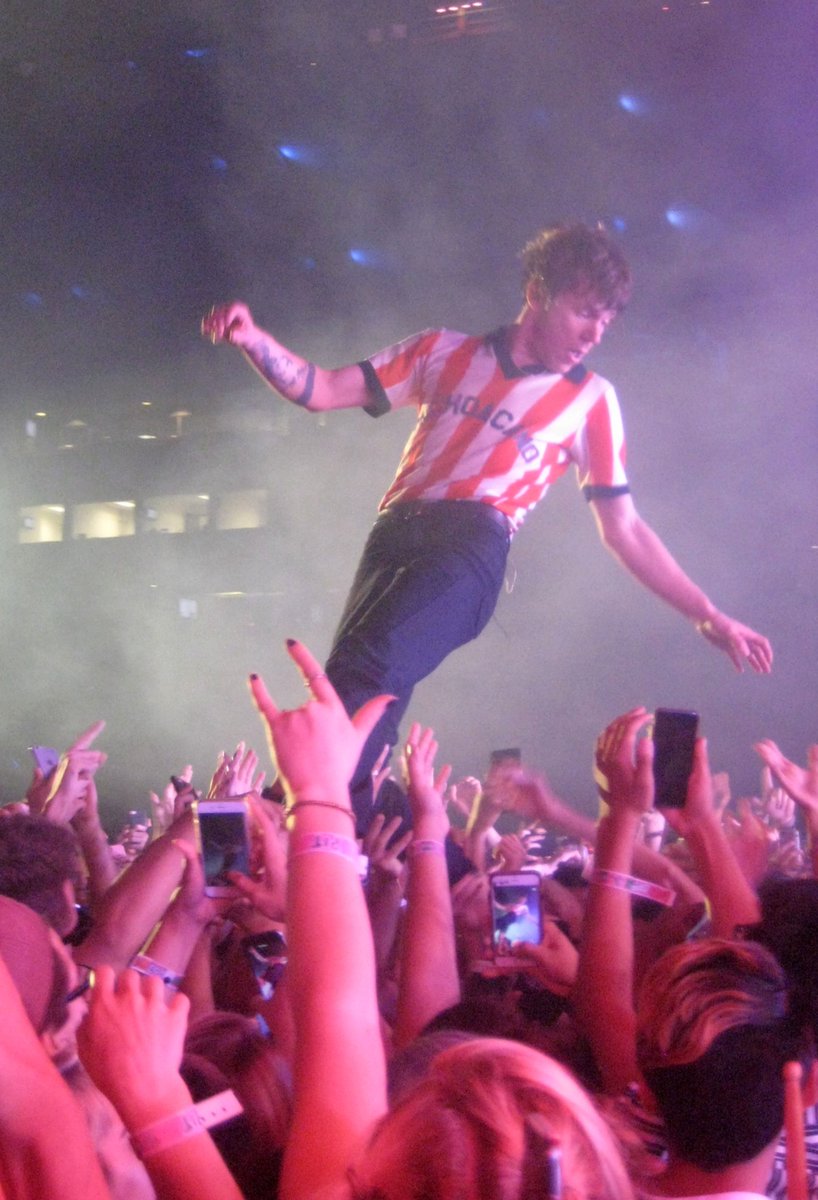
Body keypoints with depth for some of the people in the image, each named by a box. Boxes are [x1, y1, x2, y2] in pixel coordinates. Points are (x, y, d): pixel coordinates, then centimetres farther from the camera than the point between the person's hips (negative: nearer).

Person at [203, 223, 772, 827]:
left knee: (366, 670, -29)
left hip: (474, 544, -3)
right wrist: (252, 338, -2)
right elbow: (321, 390, 16)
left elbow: (623, 529, 19)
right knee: (357, 693, -17)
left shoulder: (590, 399, 16)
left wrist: (710, 617, 15)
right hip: (396, 537, 3)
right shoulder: (444, 351, 20)